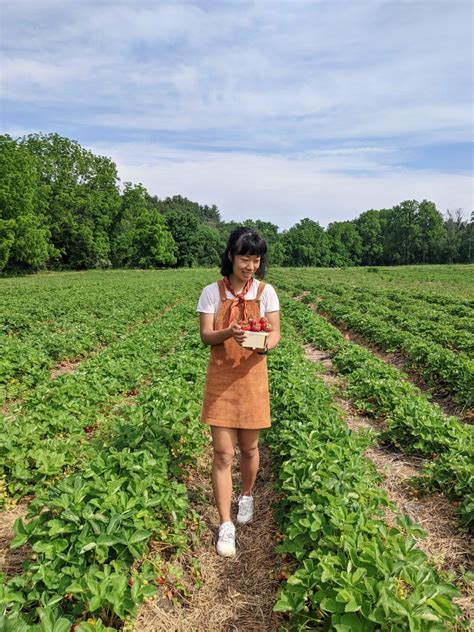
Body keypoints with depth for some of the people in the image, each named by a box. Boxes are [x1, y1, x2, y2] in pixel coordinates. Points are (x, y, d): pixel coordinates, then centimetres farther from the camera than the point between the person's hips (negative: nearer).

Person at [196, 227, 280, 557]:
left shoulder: (266, 292, -1)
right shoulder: (212, 292, -3)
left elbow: (275, 334, -4)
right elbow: (206, 336, -8)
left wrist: (265, 344, -27)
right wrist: (228, 334, -29)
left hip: (253, 377, 1)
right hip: (221, 378, -1)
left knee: (249, 448, 13)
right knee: (223, 453, 0)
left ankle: (246, 495, 42)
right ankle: (225, 525, 12)